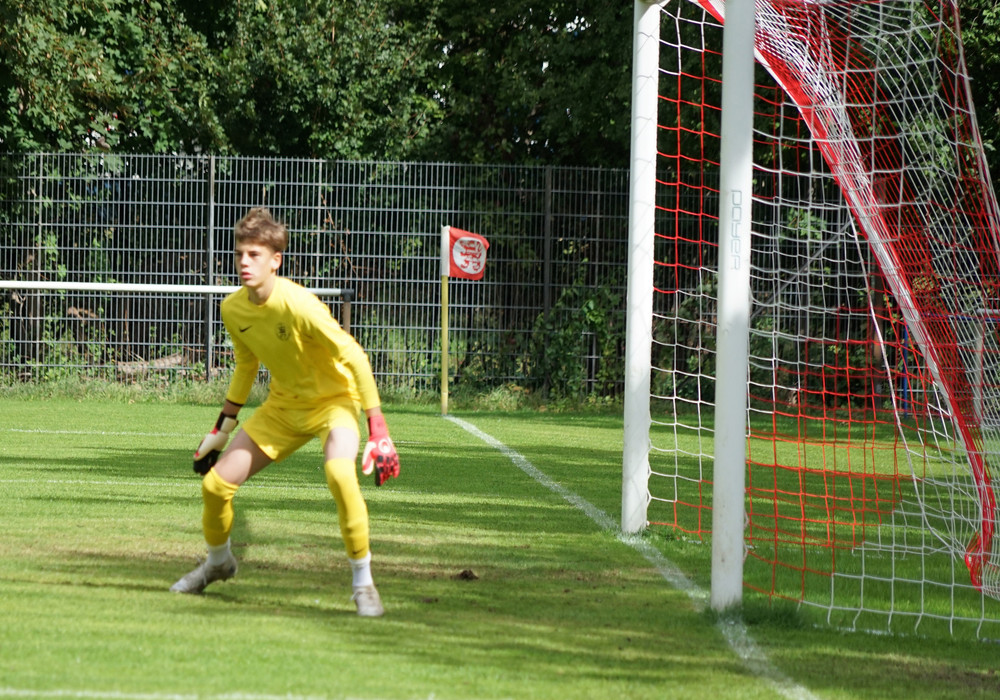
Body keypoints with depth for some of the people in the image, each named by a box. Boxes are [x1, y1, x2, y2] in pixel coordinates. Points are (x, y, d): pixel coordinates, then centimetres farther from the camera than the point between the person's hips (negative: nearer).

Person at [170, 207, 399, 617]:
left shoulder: (298, 305, -30)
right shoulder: (233, 309, -8)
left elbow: (355, 357, -27)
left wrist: (378, 431, -29)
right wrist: (222, 429, 17)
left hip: (334, 399, -6)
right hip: (284, 405, 6)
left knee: (339, 472, -37)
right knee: (215, 483, 0)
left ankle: (363, 582, -22)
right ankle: (218, 561, 33)